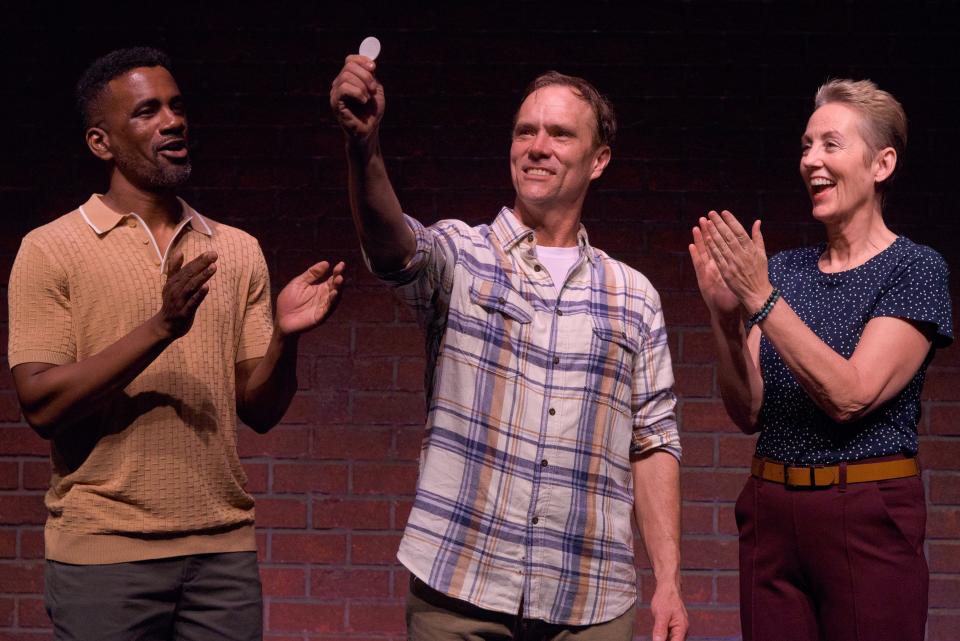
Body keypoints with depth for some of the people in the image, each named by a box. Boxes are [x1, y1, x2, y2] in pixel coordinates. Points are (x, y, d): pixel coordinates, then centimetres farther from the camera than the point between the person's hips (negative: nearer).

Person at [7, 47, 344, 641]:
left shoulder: (239, 251, 9)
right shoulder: (51, 250, -2)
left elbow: (260, 410, 7)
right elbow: (41, 404, -11)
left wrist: (284, 335, -13)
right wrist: (161, 328, -20)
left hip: (224, 548, 3)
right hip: (103, 553, -3)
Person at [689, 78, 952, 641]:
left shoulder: (917, 270, -5)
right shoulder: (784, 269, 9)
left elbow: (850, 395, -17)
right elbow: (749, 411, 6)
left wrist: (760, 300, -19)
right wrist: (726, 316, -9)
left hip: (869, 515, -5)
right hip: (771, 509, 5)